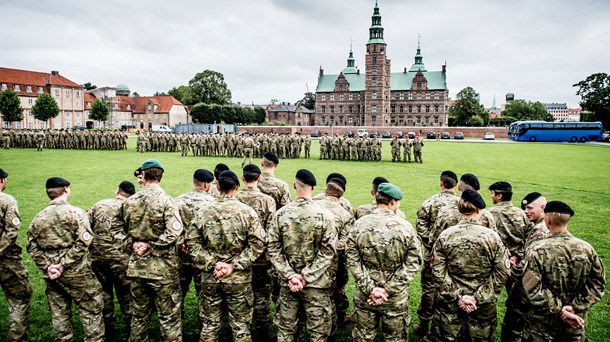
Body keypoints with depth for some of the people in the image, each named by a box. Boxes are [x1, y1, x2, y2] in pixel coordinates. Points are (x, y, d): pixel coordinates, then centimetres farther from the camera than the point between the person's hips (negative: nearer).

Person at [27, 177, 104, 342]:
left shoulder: (38, 218, 7)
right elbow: (82, 243, -19)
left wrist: (47, 266, 1)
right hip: (76, 272, -5)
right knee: (92, 309, 6)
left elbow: (32, 248, 5)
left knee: (59, 313, 17)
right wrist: (64, 264, -14)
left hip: (51, 275, 6)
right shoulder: (75, 212, -10)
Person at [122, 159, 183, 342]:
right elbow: (173, 233, -23)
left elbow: (126, 231, 11)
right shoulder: (166, 201, -14)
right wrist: (150, 246, -14)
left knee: (139, 315, 20)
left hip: (136, 267, 5)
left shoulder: (129, 202, 2)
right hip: (162, 268, -5)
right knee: (169, 316, 7)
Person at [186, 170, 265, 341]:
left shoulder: (203, 213, -2)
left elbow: (192, 243, -5)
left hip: (210, 277, 2)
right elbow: (257, 243, -12)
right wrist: (235, 266, -11)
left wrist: (212, 264, -7)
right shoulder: (247, 212, -7)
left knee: (210, 324, 16)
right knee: (240, 326, 11)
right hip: (239, 278, -2)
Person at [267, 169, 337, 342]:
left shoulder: (280, 214, -5)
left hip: (287, 283, 2)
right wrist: (306, 277, -12)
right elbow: (328, 252, -13)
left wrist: (290, 275, -7)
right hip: (316, 283, -2)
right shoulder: (324, 214, -10)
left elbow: (274, 250, -6)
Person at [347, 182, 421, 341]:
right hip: (396, 298, -1)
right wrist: (388, 289, -12)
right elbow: (412, 263, -11)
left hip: (364, 295, 1)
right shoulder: (405, 226, -9)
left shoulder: (359, 225, -7)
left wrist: (370, 288, -9)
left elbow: (353, 261, -10)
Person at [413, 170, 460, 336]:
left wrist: (429, 243, -5)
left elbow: (420, 225, -12)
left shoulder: (430, 202, -10)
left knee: (429, 287, 9)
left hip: (433, 253, -1)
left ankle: (424, 324, 19)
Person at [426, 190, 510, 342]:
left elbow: (438, 271, -10)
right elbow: (502, 272, -10)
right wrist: (479, 297, -10)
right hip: (483, 305, 0)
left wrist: (457, 296, -7)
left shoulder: (445, 236, -8)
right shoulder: (492, 236, -10)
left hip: (450, 301, 1)